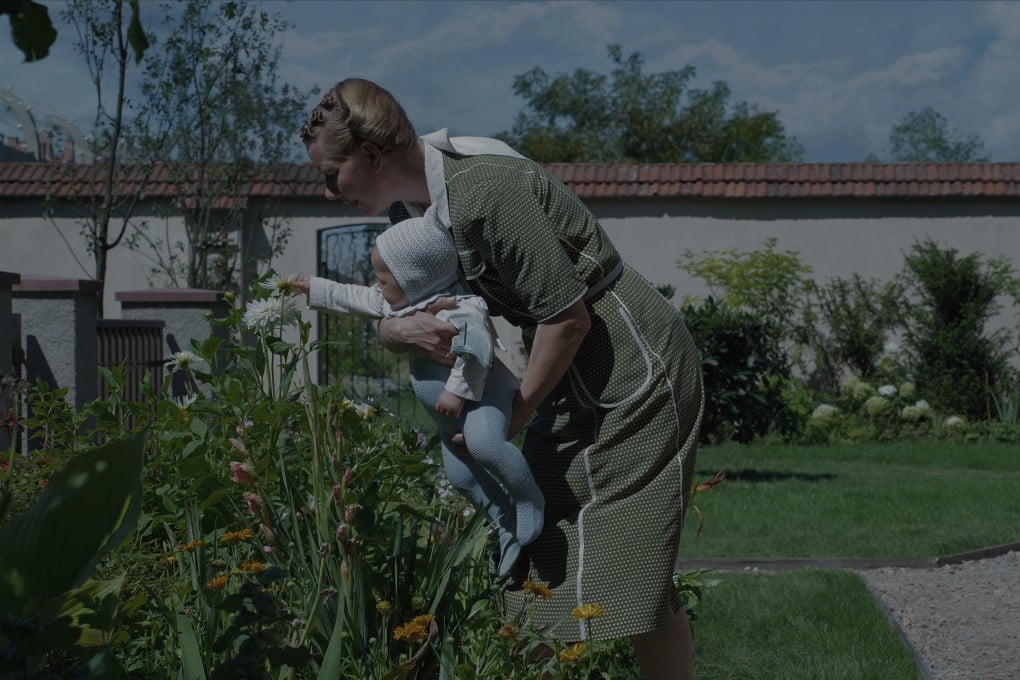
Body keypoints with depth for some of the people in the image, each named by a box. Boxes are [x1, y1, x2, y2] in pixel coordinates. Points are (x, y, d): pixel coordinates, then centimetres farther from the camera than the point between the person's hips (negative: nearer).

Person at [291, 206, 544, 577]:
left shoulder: (458, 308, -25)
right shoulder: (396, 302, 7)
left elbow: (474, 349, -36)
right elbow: (354, 299, 19)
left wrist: (458, 391, -37)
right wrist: (314, 289, 25)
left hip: (481, 392, -10)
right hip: (449, 411, 10)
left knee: (483, 443, -36)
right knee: (458, 473, 7)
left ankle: (530, 500, -20)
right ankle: (506, 521, 18)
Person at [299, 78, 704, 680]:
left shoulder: (483, 191, -25)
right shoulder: (426, 203, 4)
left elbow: (568, 316, -24)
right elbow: (386, 308, 11)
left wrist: (514, 417, -13)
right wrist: (400, 330, -14)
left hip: (635, 373, -10)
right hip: (577, 378, 10)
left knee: (632, 565, -8)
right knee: (547, 562, 8)